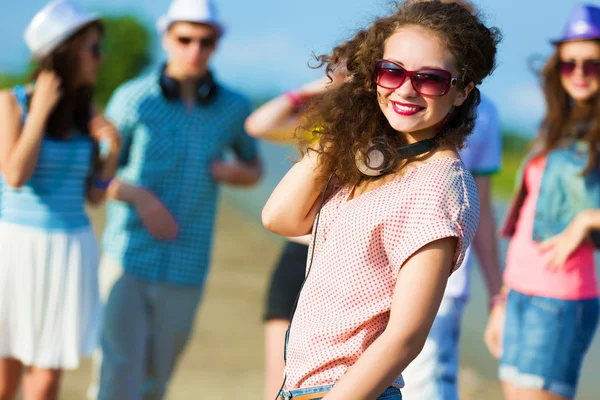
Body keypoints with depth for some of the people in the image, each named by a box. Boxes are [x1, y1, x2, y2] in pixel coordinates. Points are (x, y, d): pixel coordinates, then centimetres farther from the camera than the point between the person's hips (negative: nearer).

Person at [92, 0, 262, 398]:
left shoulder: (232, 108, 2)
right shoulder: (132, 98, -4)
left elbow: (254, 168, 20)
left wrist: (236, 172, -4)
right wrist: (141, 198, -14)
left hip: (185, 273, 3)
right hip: (128, 258, -3)